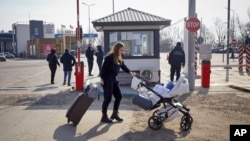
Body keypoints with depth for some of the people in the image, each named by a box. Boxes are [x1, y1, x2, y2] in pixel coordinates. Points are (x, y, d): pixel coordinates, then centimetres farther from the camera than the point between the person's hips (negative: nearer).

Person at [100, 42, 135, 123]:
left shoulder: (119, 58, 13)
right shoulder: (110, 56, -14)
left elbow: (123, 66, 10)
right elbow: (104, 67, -16)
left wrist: (130, 72, -5)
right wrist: (102, 78, -19)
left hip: (113, 79, 9)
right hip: (107, 80, -9)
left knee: (118, 96, 10)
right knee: (108, 98, -4)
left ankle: (114, 114, 23)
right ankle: (104, 117, 8)